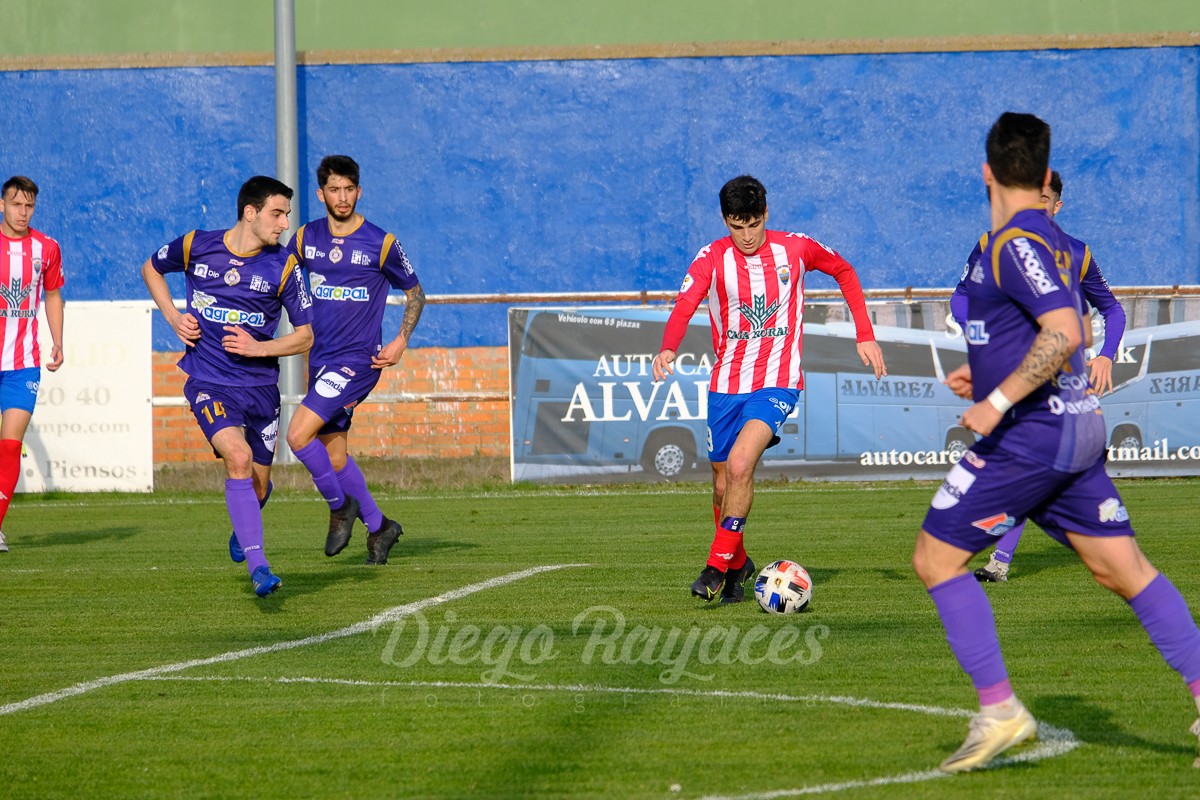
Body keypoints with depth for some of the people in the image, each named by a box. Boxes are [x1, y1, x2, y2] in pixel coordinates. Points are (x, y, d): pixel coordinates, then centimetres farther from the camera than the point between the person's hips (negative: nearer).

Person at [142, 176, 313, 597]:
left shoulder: (284, 266, -5)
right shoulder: (195, 246, -5)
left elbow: (305, 335, 1)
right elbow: (151, 269, 16)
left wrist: (258, 348, -15)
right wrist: (173, 317, 2)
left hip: (261, 385, 2)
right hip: (209, 384, -2)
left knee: (258, 485, 9)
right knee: (238, 457, -26)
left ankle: (242, 529, 48)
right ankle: (257, 567, -30)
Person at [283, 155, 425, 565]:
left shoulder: (381, 243, -7)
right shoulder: (306, 239, 3)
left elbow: (415, 293, 5)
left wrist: (401, 340, -7)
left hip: (358, 360, -6)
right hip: (320, 359, 6)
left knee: (298, 434, -19)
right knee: (334, 457, 10)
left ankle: (340, 506, 2)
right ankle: (378, 527, 28)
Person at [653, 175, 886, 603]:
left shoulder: (795, 249, -4)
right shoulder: (712, 259, -6)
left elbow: (844, 271, 15)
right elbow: (684, 307, -22)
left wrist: (865, 336, 8)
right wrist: (667, 350, -44)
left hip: (777, 382, -2)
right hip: (726, 385, 3)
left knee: (739, 465, -24)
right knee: (723, 484, 9)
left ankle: (718, 565, -15)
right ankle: (738, 565, 34)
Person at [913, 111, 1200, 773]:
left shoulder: (1017, 244, -15)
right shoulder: (1048, 239, 16)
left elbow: (1063, 336, -26)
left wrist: (997, 402, -23)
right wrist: (986, 379, 21)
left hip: (1029, 435, -9)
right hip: (1075, 428, 9)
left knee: (935, 559, -2)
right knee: (1123, 570, 8)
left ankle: (998, 711, -6)